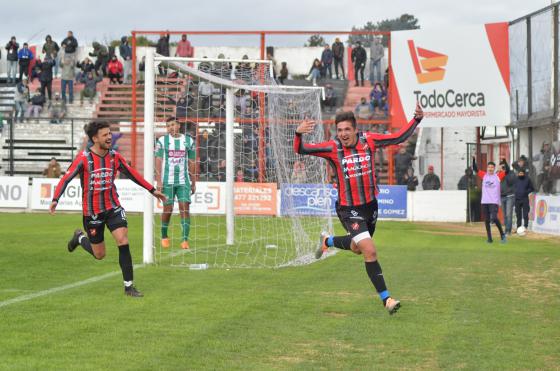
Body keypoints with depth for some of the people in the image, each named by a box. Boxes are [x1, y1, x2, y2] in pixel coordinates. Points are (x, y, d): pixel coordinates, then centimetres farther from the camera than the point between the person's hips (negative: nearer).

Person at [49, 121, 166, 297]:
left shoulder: (115, 157, -2)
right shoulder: (84, 158, -15)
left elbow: (132, 174, 11)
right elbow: (66, 178, -18)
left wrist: (152, 190, 13)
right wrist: (55, 200, -31)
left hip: (113, 207, 3)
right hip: (92, 211, -3)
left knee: (123, 241, -15)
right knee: (99, 255, 7)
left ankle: (128, 286, -7)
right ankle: (80, 237, 40)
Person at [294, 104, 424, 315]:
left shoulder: (368, 141, -7)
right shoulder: (333, 148, -15)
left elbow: (399, 137, 2)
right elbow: (301, 150, -20)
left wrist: (416, 119, -8)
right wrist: (298, 134, -40)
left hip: (370, 205, 5)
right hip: (348, 209, -5)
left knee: (358, 247, 25)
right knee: (370, 251, -17)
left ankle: (327, 241, 54)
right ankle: (386, 299, -8)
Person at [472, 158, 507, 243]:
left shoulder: (498, 176, 3)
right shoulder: (484, 175, 10)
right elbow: (475, 169, 4)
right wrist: (473, 159, -8)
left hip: (494, 202, -4)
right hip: (484, 202, 4)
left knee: (494, 218, -20)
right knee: (487, 220, 7)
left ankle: (502, 234, -3)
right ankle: (489, 238, 15)